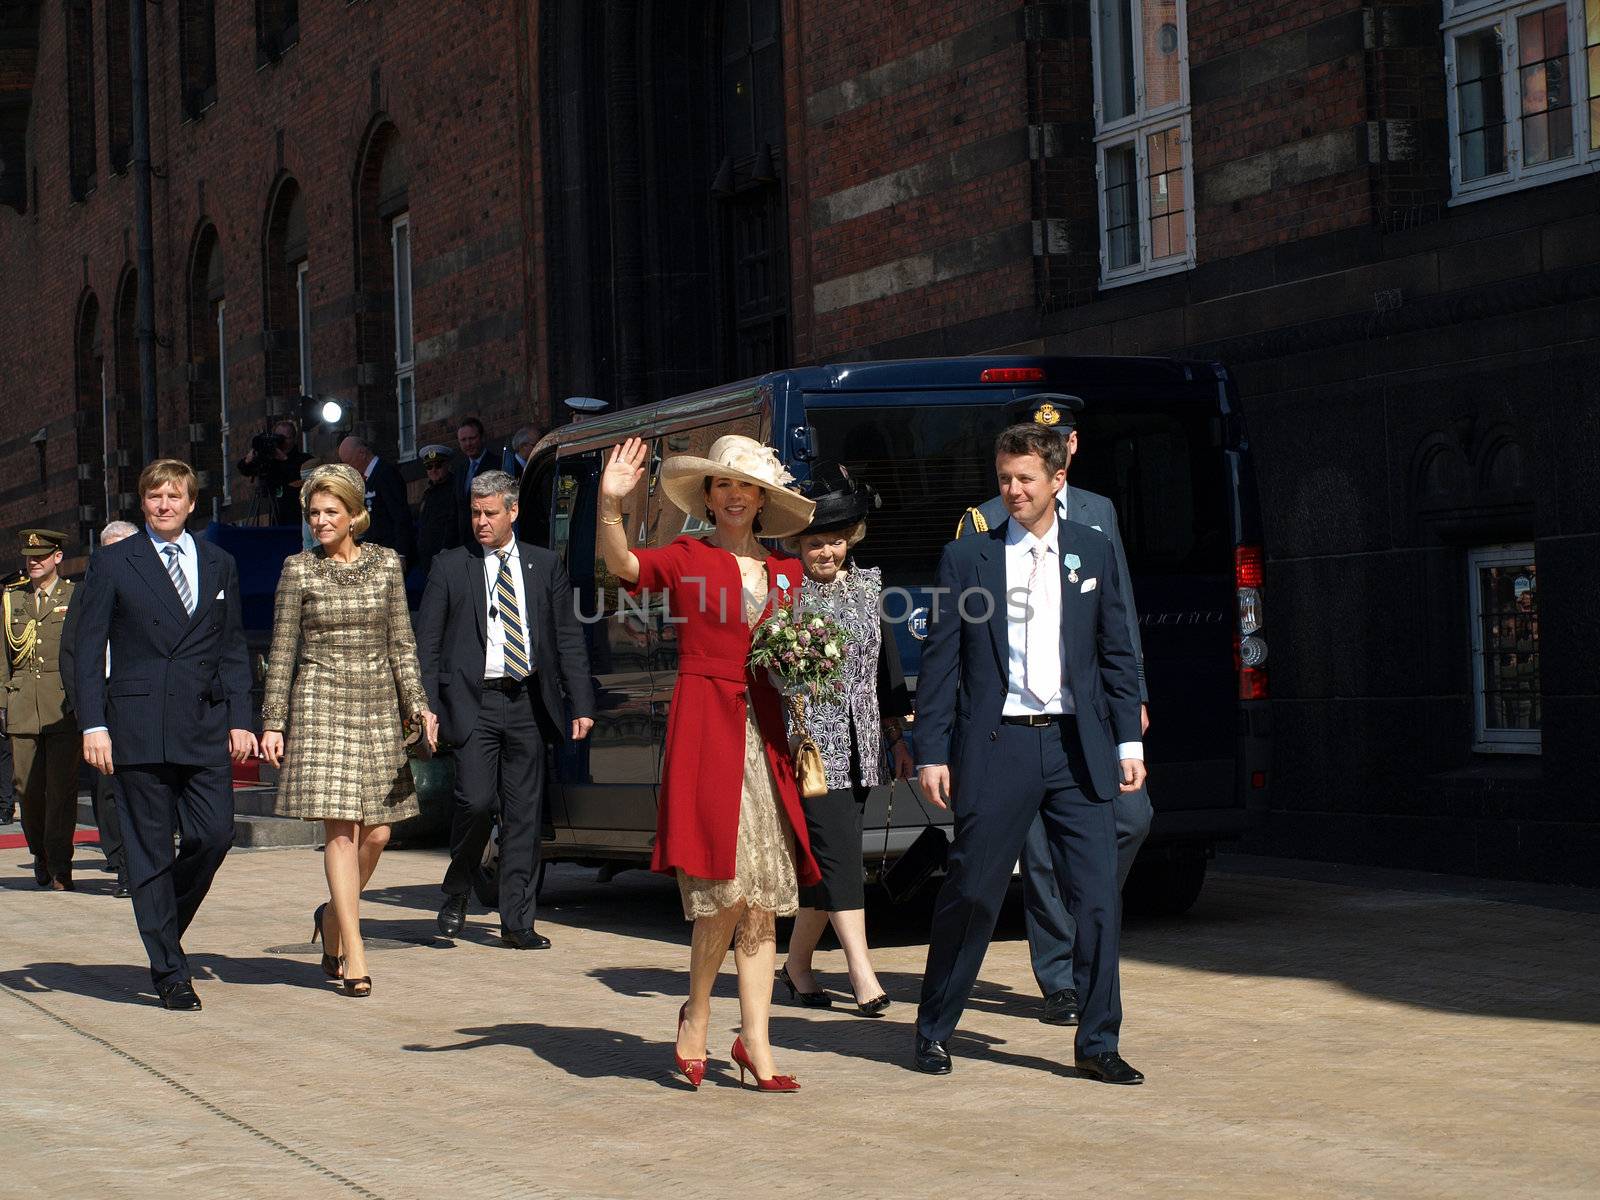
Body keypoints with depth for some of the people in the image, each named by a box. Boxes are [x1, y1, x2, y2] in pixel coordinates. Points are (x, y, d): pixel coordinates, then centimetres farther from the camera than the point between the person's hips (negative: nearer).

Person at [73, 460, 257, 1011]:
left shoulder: (219, 564, 14)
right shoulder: (113, 564, 4)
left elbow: (233, 649, 14)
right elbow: (89, 650, 2)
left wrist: (240, 719, 5)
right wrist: (94, 724, -7)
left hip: (206, 726, 3)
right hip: (139, 725, -3)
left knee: (215, 833, -6)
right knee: (151, 850, -1)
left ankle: (165, 923, 21)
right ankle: (169, 970, 6)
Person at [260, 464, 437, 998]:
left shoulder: (385, 564, 7)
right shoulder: (299, 569, 1)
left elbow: (401, 643, 9)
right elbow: (282, 651, 3)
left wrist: (417, 704, -1)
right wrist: (273, 722, -2)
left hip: (378, 704, 3)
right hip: (321, 703, -3)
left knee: (376, 833, 2)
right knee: (341, 831, -9)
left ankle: (333, 914, 28)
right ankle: (353, 954, -8)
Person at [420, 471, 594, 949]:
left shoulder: (545, 565, 11)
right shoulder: (450, 567, 6)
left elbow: (568, 637, 10)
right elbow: (426, 642, 5)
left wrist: (581, 703, 3)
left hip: (528, 703, 2)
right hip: (473, 700, -2)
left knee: (524, 815, 3)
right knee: (476, 801, -15)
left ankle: (517, 922, 9)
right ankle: (456, 894, 10)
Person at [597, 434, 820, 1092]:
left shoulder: (785, 573, 15)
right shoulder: (685, 559, 3)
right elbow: (621, 565, -16)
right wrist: (610, 504, -34)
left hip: (766, 736, 5)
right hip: (705, 729, -4)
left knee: (763, 901, 3)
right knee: (728, 890, -11)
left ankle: (755, 1045, 8)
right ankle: (696, 1017, 10)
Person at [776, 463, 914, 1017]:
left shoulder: (867, 584, 12)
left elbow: (885, 664, 17)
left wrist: (896, 738, 17)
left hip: (859, 742, 6)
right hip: (809, 738, -6)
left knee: (826, 862, 9)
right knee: (838, 852, -11)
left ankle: (796, 962, 22)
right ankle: (863, 975, -12)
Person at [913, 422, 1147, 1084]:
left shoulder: (1094, 552, 10)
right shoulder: (966, 557, 3)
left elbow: (1117, 654, 13)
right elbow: (940, 662, 2)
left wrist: (1128, 741, 6)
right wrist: (932, 754, -3)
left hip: (1078, 747, 2)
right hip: (996, 746, -2)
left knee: (1098, 894, -2)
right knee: (970, 894, 2)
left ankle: (1098, 1042, 8)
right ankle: (933, 1034, 17)